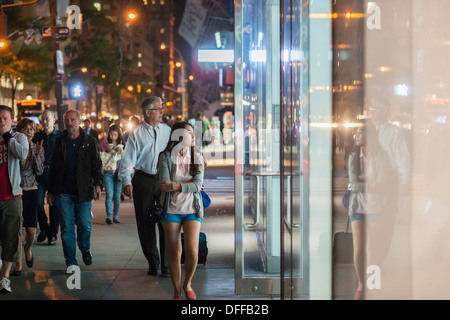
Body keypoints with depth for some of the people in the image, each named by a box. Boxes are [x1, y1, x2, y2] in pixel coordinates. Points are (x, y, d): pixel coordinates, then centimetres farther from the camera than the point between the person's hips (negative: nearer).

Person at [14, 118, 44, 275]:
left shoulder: (38, 148, 4)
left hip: (31, 191, 1)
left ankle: (28, 249, 31)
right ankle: (18, 263, 11)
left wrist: (37, 154, -15)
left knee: (31, 230, -3)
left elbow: (40, 171, -2)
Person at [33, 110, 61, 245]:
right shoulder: (37, 136, 11)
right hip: (40, 173, 2)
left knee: (55, 205, 0)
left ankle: (53, 234, 11)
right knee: (38, 203, -4)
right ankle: (44, 228, 19)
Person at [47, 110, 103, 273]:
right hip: (64, 192, 1)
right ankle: (71, 262, 9)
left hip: (84, 191, -1)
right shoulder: (59, 142, 9)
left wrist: (97, 184, -9)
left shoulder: (90, 142, 4)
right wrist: (51, 190, 11)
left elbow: (96, 165, 3)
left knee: (85, 225, 4)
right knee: (67, 228, 1)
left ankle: (85, 250, 33)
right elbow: (53, 167, 13)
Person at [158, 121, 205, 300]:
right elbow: (164, 184, -14)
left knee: (192, 251, -11)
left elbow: (198, 185, -6)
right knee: (174, 253, 0)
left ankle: (187, 284, 16)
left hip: (192, 209, 1)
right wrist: (190, 184, -12)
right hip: (171, 210, -1)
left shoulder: (197, 156, 4)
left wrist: (176, 186, -17)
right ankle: (177, 292, 16)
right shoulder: (166, 157, -3)